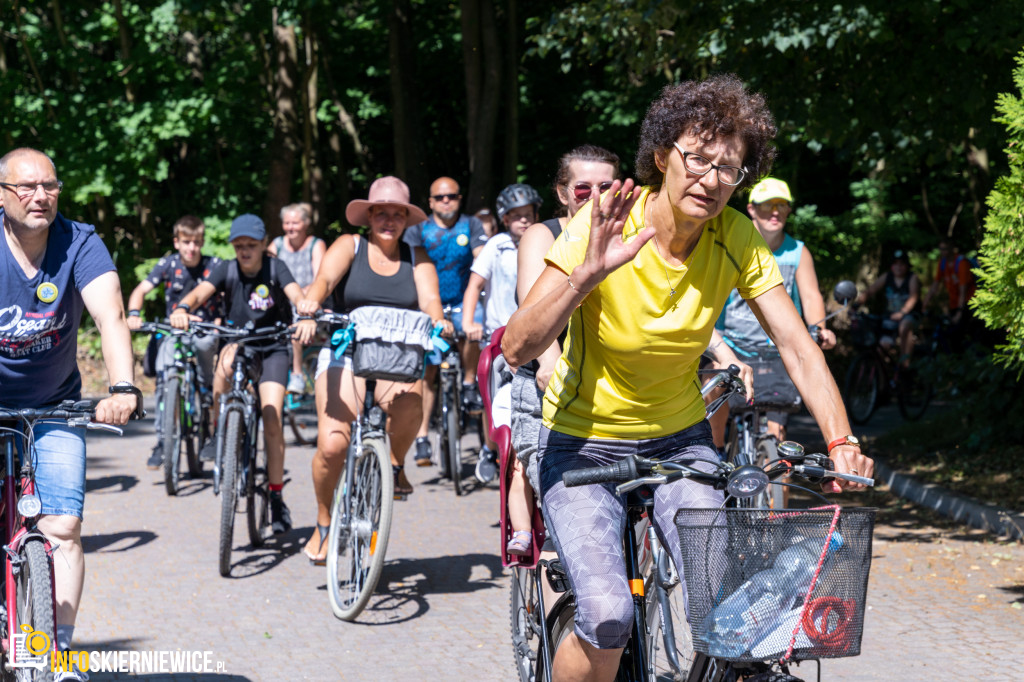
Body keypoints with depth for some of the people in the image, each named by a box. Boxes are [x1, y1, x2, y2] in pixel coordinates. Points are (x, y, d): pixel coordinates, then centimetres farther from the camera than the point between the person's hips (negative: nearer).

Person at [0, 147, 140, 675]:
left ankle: (58, 653, -2)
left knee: (63, 527, -9)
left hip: (54, 406, 1)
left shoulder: (80, 244, -14)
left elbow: (110, 315, -27)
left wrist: (122, 388, -44)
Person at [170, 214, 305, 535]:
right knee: (228, 357, -37)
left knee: (272, 418, -15)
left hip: (272, 348, -1)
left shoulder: (275, 268, -11)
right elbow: (199, 293, -24)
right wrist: (182, 309, -48)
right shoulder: (227, 270, -7)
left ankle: (276, 497, -4)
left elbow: (296, 295, -29)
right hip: (238, 342, 1)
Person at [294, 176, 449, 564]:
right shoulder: (349, 246, 5)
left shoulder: (416, 257, 10)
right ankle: (323, 523, 9)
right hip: (346, 355, -1)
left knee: (409, 402, -36)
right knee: (332, 445, -18)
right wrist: (311, 303, -37)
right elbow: (325, 277, -14)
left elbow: (429, 298, -5)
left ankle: (396, 463, -4)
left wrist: (438, 321, -29)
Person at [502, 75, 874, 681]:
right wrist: (589, 272, -38)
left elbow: (797, 344, -13)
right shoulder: (603, 227, -19)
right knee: (608, 617, -24)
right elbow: (518, 349, -25)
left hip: (679, 440, 3)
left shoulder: (736, 239, -10)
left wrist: (842, 441, -27)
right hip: (585, 444, -3)